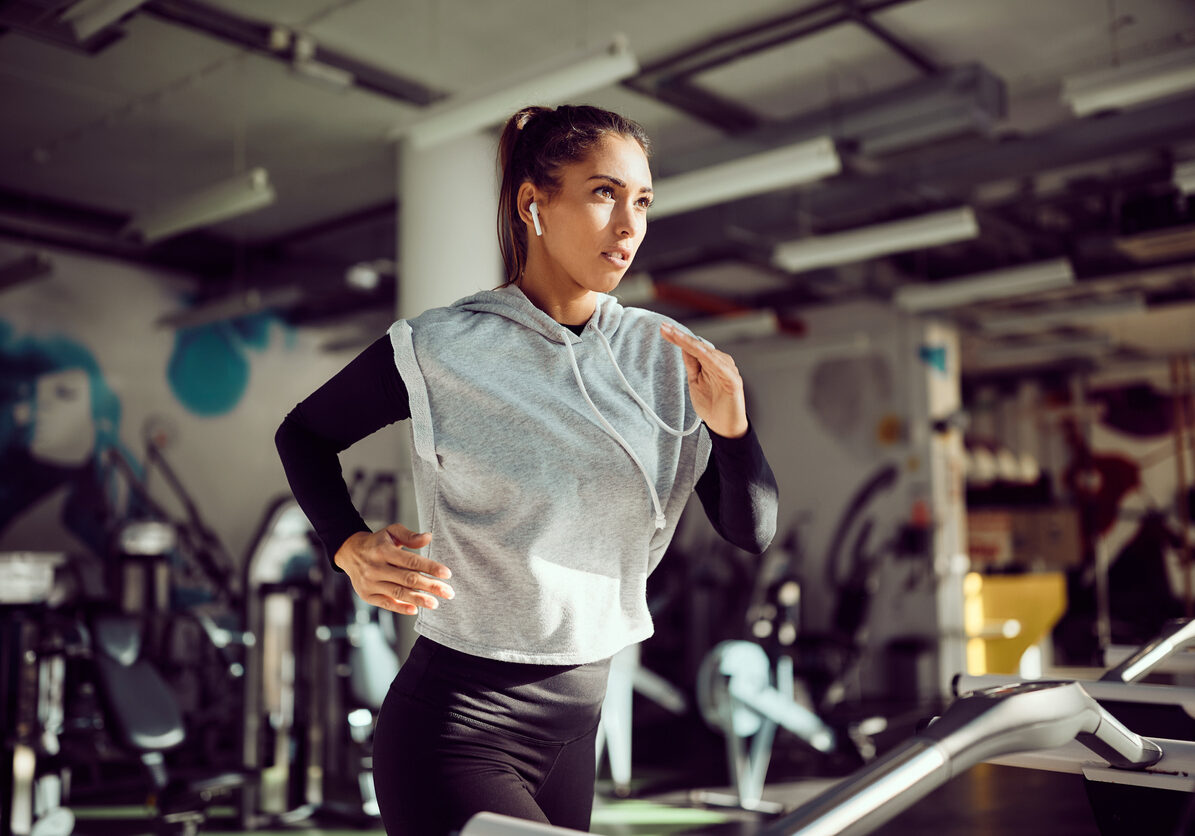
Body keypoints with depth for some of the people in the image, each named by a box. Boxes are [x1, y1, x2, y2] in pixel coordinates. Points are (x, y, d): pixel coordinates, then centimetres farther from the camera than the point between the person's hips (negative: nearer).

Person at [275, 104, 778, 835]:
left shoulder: (665, 357, -2)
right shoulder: (442, 351, -13)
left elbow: (753, 532, -2)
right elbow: (304, 433, 3)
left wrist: (731, 426, -21)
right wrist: (351, 547, -14)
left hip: (577, 719, 5)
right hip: (458, 729, -5)